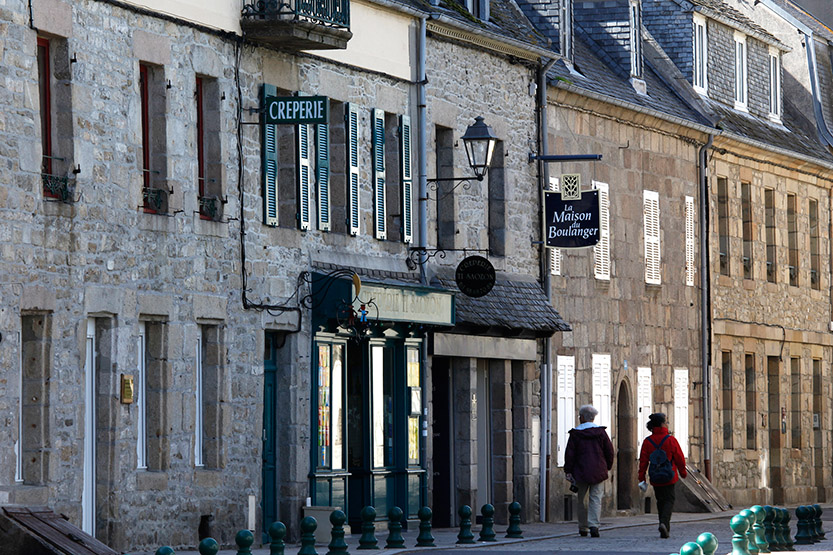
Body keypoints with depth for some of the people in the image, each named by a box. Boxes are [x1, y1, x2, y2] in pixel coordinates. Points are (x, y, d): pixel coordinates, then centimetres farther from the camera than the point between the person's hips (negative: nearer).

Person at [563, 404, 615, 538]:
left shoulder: (575, 433, -3)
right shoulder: (601, 432, 2)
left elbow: (570, 453, -4)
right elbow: (609, 451, 4)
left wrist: (568, 471, 0)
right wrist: (607, 467, 17)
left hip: (581, 472, 0)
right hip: (598, 472, 0)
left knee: (582, 500, 10)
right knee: (596, 499, 0)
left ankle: (583, 527, 15)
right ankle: (594, 525, -16)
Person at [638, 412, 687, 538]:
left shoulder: (647, 442, -2)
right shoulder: (671, 440, -9)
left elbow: (643, 460, 0)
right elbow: (679, 458, -4)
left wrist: (641, 478, 5)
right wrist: (683, 472, 11)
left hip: (655, 479, 3)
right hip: (669, 476, -3)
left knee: (660, 501, 15)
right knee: (669, 500, 3)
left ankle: (665, 528, 17)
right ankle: (664, 523, -21)